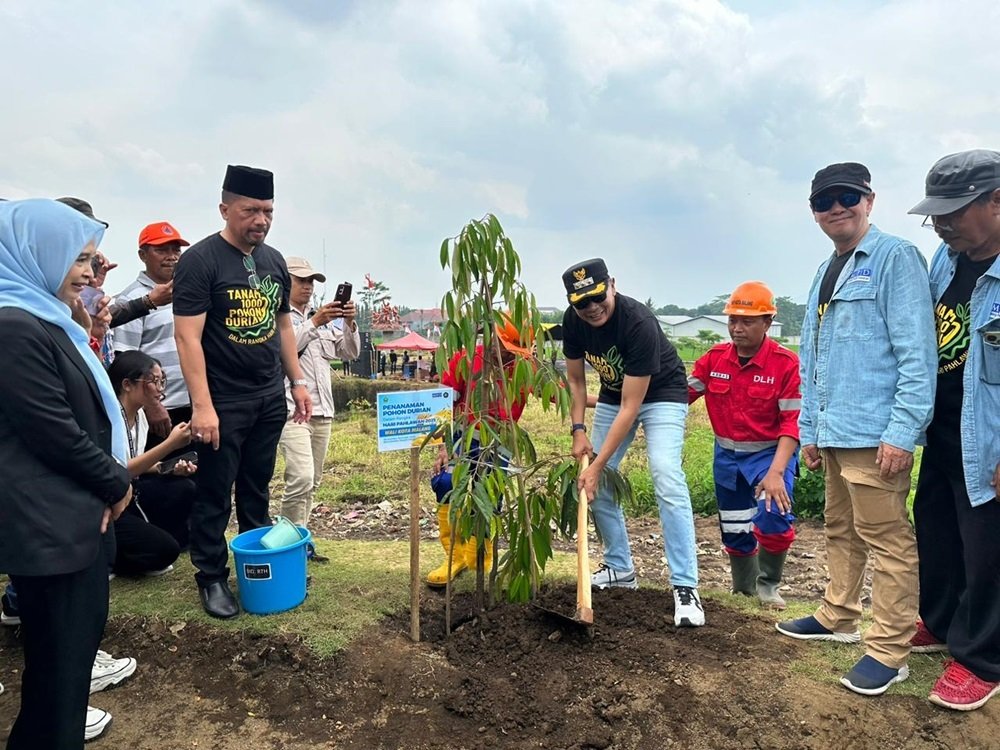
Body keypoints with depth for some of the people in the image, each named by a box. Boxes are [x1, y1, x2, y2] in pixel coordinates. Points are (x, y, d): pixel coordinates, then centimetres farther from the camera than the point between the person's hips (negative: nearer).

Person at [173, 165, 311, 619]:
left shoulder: (274, 261, 9)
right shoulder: (200, 260, -11)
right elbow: (187, 337, -16)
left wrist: (297, 381, 13)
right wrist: (202, 406, -22)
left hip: (270, 398, 6)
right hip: (223, 402, -6)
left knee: (257, 488, 16)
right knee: (215, 494, 5)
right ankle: (212, 577, 19)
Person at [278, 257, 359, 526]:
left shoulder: (323, 320, 19)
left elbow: (351, 353, 15)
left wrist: (349, 324, -3)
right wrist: (314, 322, -20)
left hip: (322, 410, 7)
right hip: (292, 410, -7)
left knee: (312, 482, 10)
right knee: (301, 478, -18)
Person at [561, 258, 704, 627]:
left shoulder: (639, 323, -35)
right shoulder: (573, 322, -17)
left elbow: (630, 407, -33)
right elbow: (575, 379, 0)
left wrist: (597, 465, -32)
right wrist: (578, 429, -12)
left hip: (661, 394, -6)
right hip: (612, 394, 6)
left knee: (667, 479, -23)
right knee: (597, 484, 2)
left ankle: (685, 587, -16)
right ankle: (619, 568, 19)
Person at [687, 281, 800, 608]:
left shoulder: (786, 363, -17)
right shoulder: (714, 358, -5)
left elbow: (792, 422, -19)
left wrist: (775, 472, -28)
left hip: (770, 453, -4)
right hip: (727, 455, 4)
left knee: (774, 516, -25)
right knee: (734, 529, 13)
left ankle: (767, 585, 4)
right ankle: (743, 590, 37)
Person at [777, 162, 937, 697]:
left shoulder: (895, 258, -7)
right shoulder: (824, 274, 18)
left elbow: (917, 351, -15)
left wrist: (902, 431, -20)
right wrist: (808, 430, 18)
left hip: (875, 434, -8)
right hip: (833, 432, 8)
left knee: (886, 539, 0)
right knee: (841, 531, 19)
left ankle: (889, 650, 10)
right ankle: (838, 617, 34)